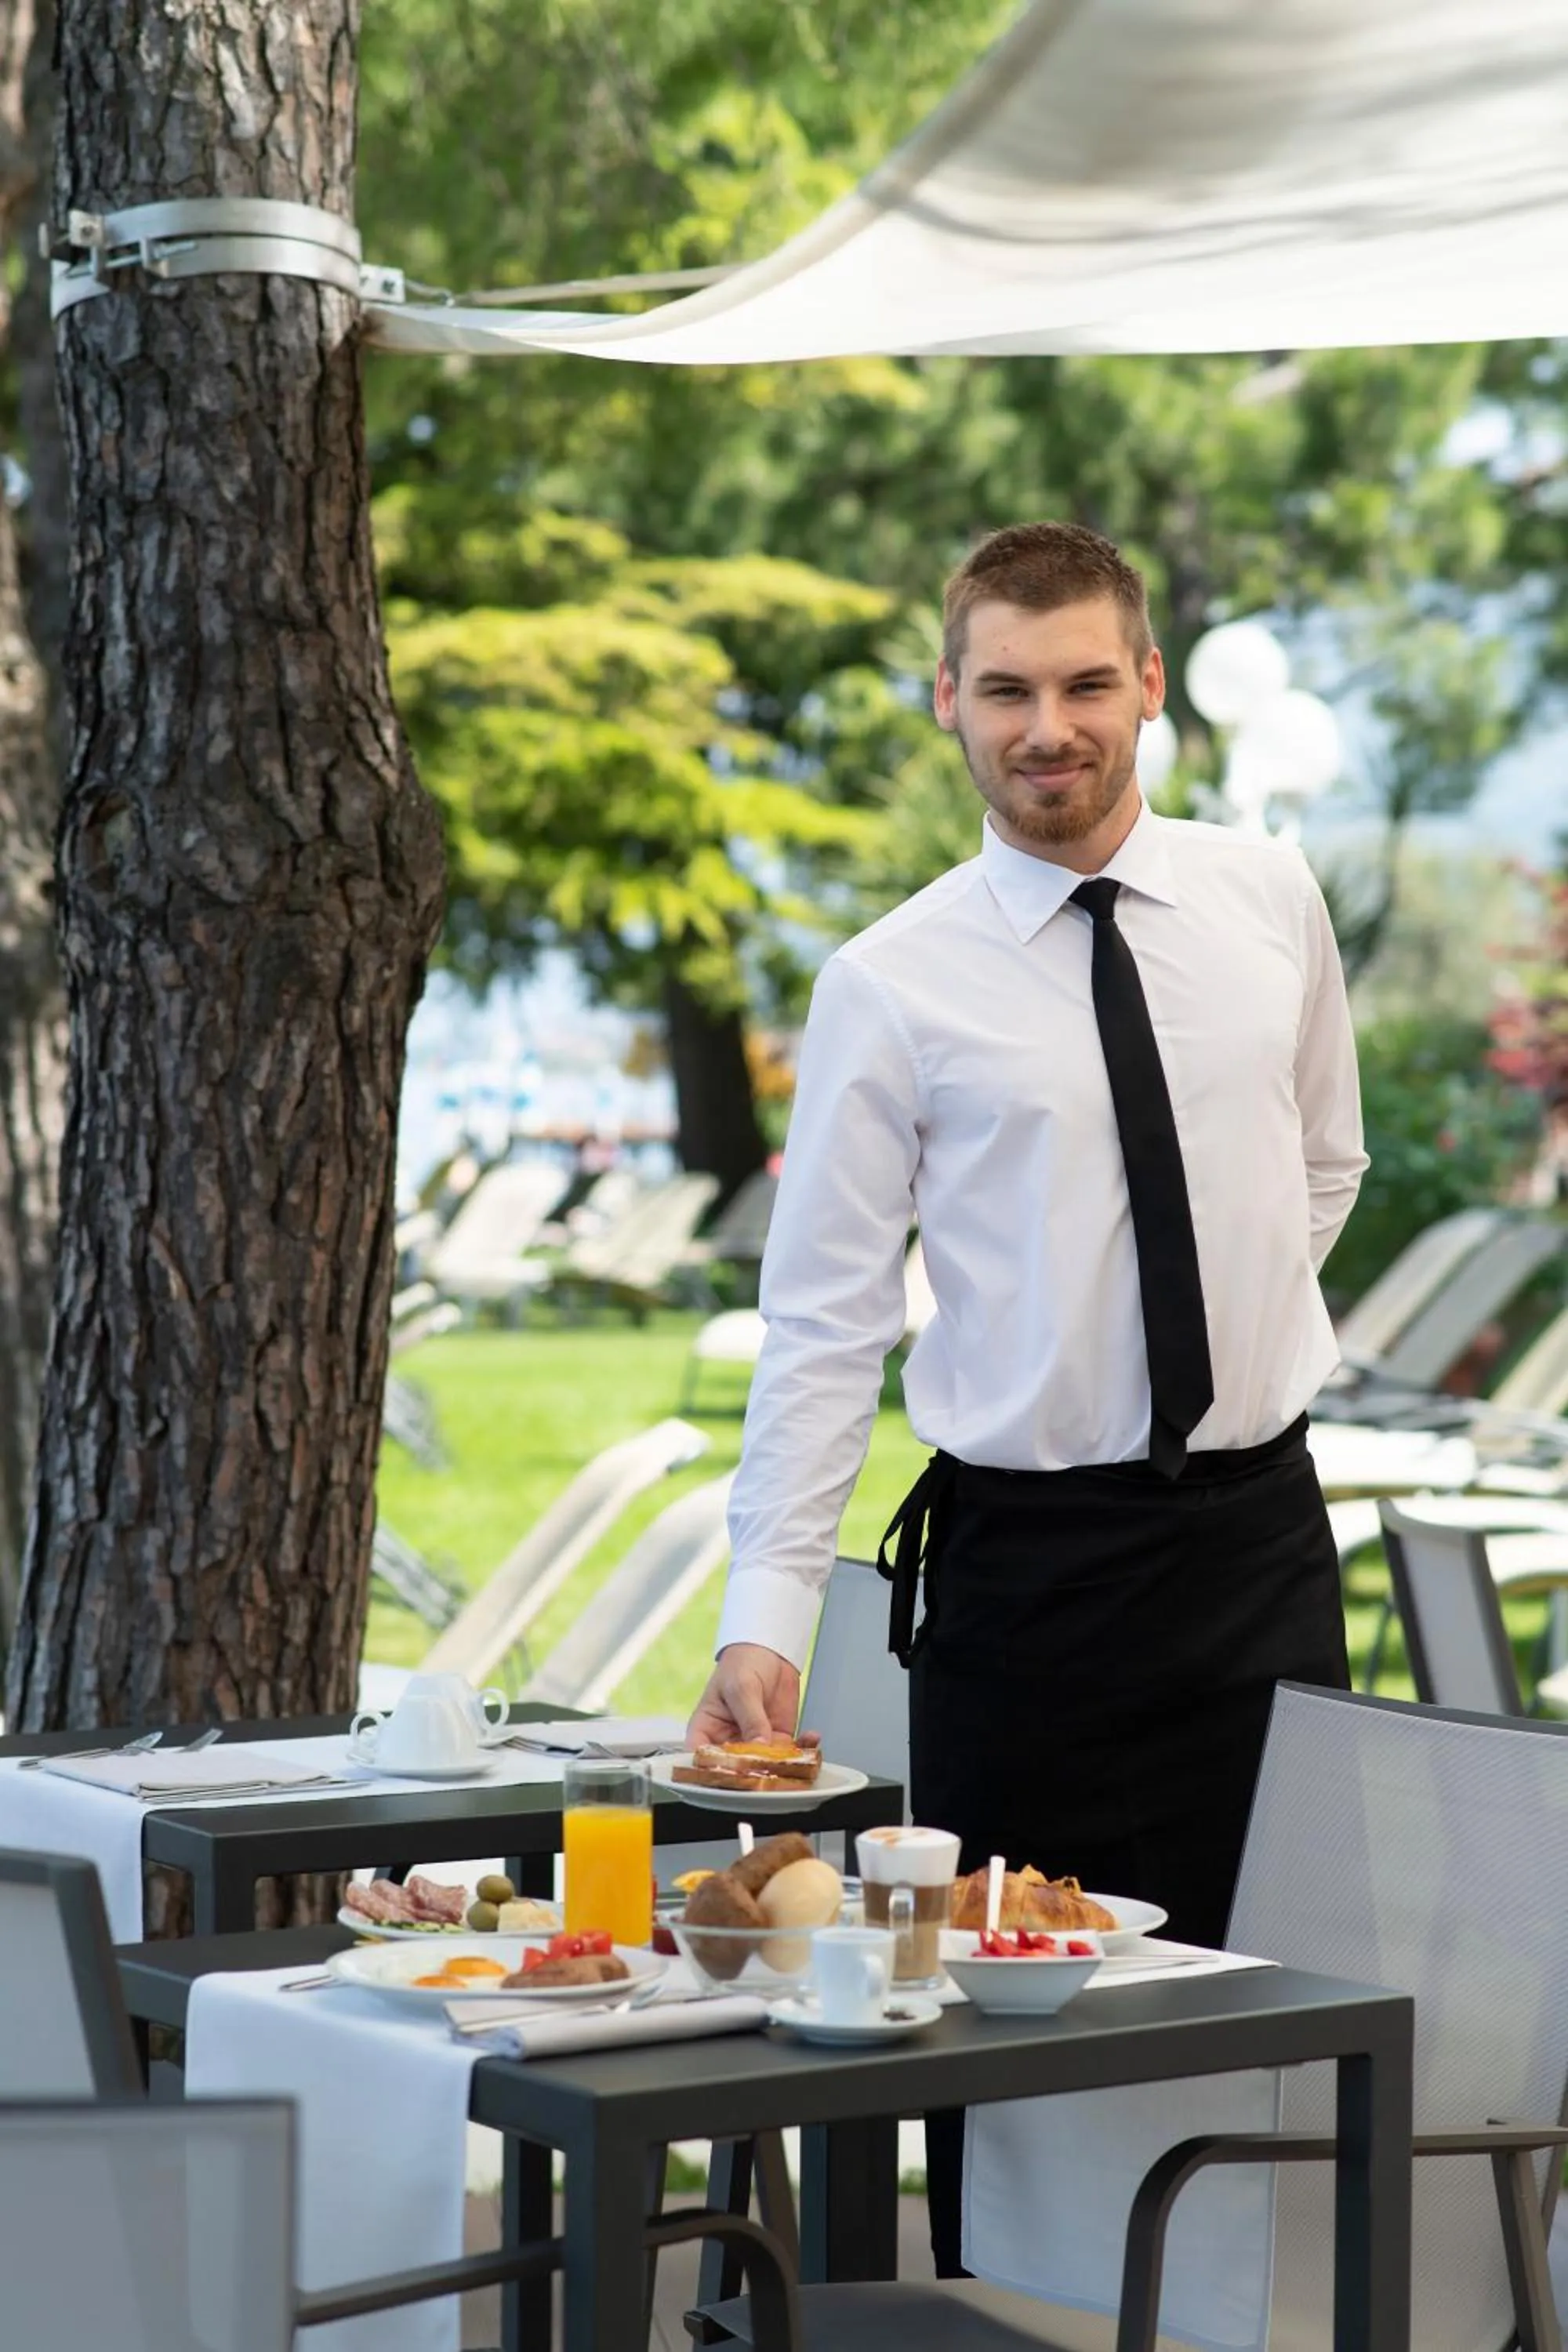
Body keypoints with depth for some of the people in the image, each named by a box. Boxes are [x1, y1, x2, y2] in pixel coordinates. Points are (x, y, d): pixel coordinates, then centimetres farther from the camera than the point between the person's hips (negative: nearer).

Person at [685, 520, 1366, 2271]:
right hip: (1028, 1555, -3)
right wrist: (764, 1624, -15)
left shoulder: (1269, 899, 5)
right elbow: (820, 1328, -7)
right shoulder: (891, 988, -5)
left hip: (1261, 1534, 3)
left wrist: (1242, 1342, 10)